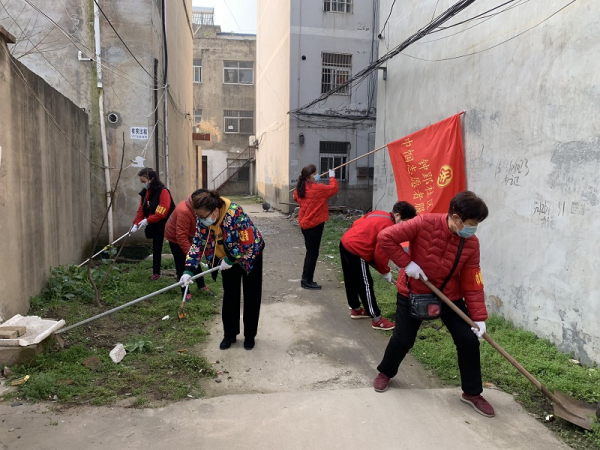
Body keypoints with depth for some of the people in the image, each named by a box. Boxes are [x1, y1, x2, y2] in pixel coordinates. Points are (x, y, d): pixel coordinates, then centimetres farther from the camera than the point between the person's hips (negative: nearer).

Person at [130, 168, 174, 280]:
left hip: (166, 224, -8)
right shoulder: (145, 192, 5)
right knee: (156, 248, 14)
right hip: (155, 225, 8)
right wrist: (136, 224, -5)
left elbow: (162, 212, -24)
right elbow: (141, 209, 7)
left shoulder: (163, 191, -18)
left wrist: (147, 221, -21)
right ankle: (156, 272, 25)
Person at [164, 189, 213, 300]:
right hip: (175, 237, -7)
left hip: (189, 236, 7)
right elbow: (181, 237, -37)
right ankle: (185, 291, 12)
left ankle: (201, 285, 28)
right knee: (182, 264, -2)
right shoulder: (184, 211, -41)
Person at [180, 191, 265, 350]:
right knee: (229, 296, 8)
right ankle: (229, 334, 22)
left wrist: (230, 260, -22)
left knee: (251, 296, 4)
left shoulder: (236, 214, -37)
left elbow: (248, 244, -32)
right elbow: (197, 243, -12)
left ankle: (250, 335, 18)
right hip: (228, 258, 5)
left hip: (250, 254, -5)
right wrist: (189, 269, -21)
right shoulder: (203, 219, -18)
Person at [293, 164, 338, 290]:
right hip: (314, 224, -8)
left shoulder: (301, 188, 5)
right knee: (313, 253, -1)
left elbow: (296, 197, 25)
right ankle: (307, 281, 4)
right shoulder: (317, 188, -17)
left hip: (305, 223, 8)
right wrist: (332, 177, 9)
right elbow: (333, 189, -6)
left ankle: (306, 279, 22)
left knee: (310, 252, 16)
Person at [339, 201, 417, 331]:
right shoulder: (389, 227, -16)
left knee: (352, 281, 22)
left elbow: (356, 224, 16)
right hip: (356, 252, -10)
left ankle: (355, 309, 39)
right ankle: (376, 319, 11)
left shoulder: (379, 214, 10)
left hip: (345, 243, 10)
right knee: (366, 285, 0)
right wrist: (385, 272, 0)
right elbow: (380, 254, -14)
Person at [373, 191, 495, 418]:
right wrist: (407, 263, -27)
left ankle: (472, 393, 20)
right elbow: (385, 237, -26)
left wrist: (479, 317, -14)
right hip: (413, 292, -3)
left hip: (449, 295, 3)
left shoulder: (471, 243, -14)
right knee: (403, 340, 3)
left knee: (468, 340, -3)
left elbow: (472, 284, -9)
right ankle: (385, 373, 35)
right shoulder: (425, 223, -26)